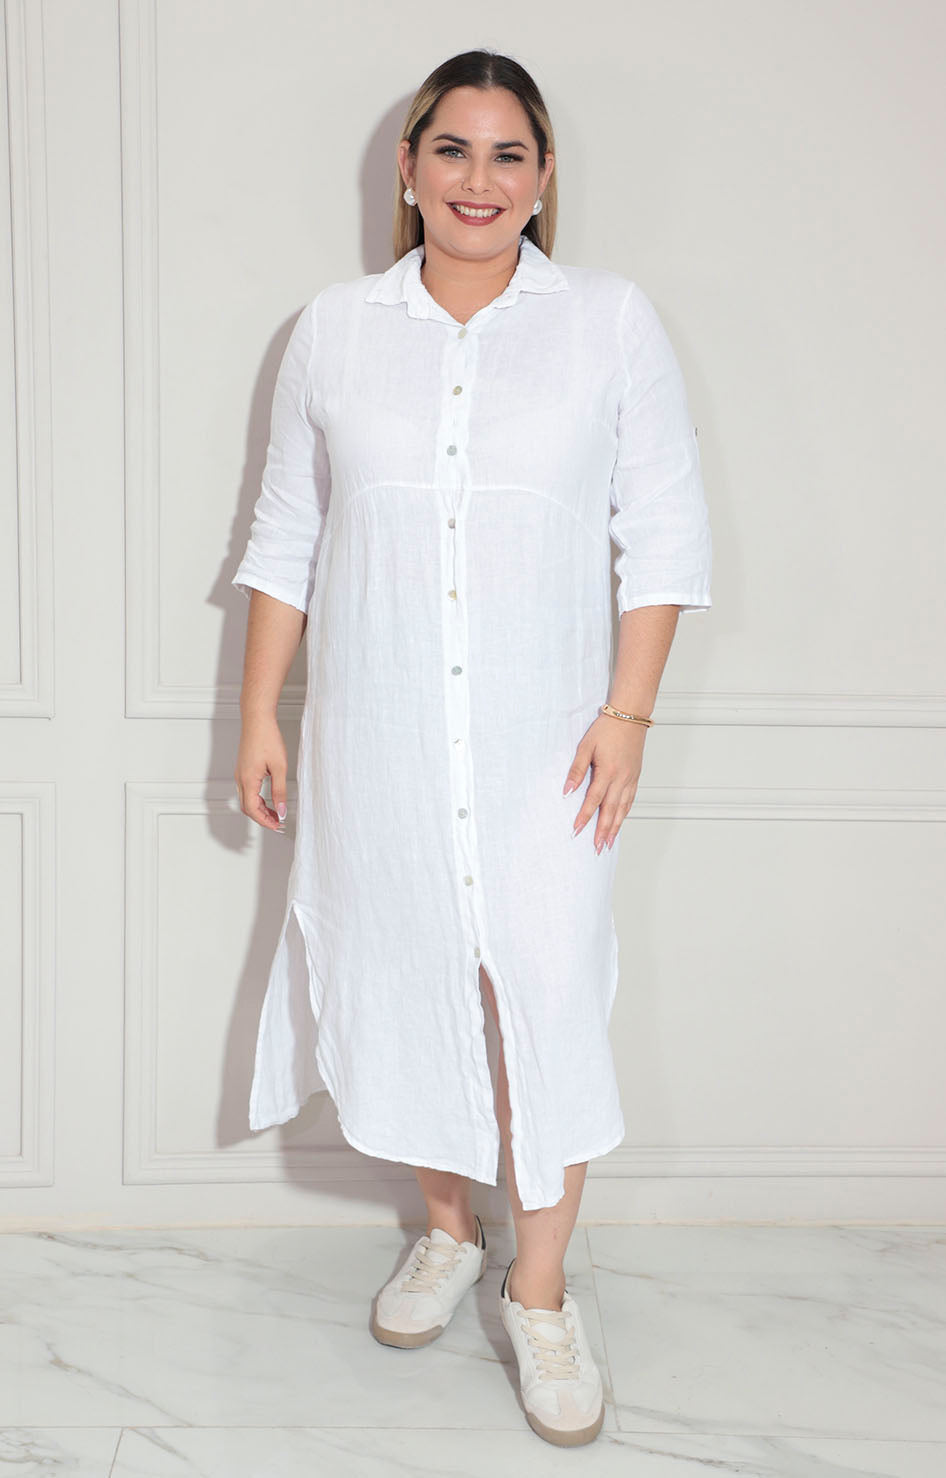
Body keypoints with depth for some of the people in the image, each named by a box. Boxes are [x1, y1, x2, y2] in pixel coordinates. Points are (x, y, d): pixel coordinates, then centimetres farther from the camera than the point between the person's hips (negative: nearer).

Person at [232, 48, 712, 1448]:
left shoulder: (612, 319, 1)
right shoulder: (334, 329, 6)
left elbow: (664, 532, 0)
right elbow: (286, 533, 9)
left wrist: (627, 714, -7)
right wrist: (261, 713, 5)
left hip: (541, 734, -2)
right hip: (377, 734, 2)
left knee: (547, 995, -2)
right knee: (404, 978, 9)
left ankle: (542, 1294, 15)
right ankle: (447, 1228, 33)